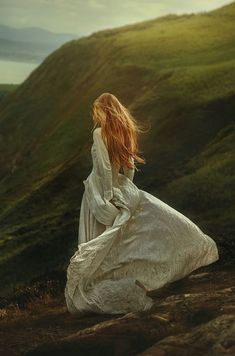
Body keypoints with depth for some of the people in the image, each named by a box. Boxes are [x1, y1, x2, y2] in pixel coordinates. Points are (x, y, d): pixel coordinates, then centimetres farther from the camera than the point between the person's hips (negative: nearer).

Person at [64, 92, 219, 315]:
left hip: (105, 190, -4)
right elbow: (129, 168, 9)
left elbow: (105, 168, -18)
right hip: (121, 188, 4)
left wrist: (108, 198, -14)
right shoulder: (125, 132, 3)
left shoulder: (99, 133, -13)